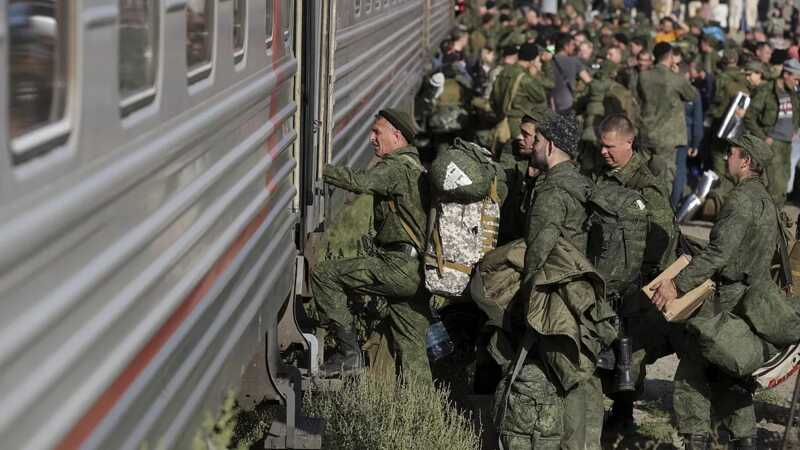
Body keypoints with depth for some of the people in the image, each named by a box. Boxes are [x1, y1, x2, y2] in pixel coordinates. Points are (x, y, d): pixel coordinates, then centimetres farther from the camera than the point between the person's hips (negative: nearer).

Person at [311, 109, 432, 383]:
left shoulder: (398, 166, -8)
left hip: (398, 267, -10)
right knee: (411, 347, 11)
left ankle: (349, 350, -6)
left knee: (324, 275, -7)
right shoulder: (416, 166, 24)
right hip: (417, 270, 10)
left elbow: (360, 182, -25)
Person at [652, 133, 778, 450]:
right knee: (728, 373, 17)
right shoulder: (764, 198, 15)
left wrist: (678, 284, -25)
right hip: (754, 295, 10)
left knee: (692, 367, -4)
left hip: (728, 299, -10)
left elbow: (719, 252, -25)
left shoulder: (742, 199, -16)